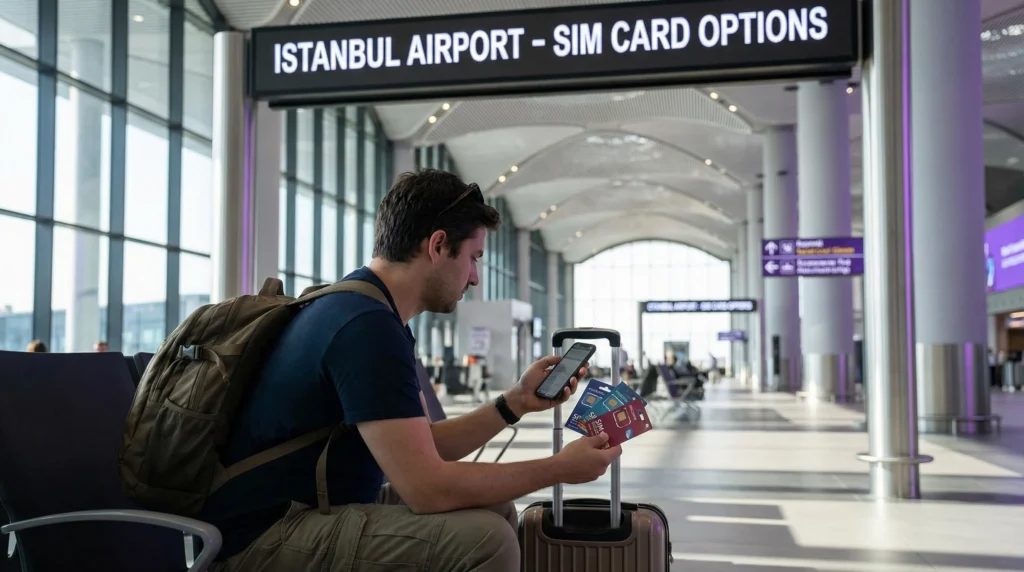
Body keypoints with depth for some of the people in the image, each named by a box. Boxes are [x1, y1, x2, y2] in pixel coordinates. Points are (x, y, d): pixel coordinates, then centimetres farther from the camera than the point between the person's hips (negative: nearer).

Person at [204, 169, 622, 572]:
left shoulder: (362, 309, 11)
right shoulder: (367, 325, -22)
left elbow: (424, 448, 15)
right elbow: (427, 487, -26)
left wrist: (516, 403, 8)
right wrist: (559, 468, -15)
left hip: (312, 509, 10)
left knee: (494, 510, 9)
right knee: (484, 537, -24)